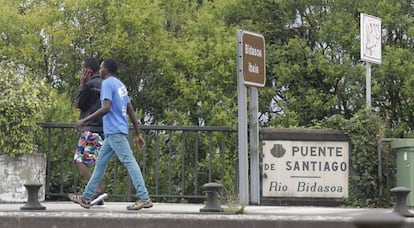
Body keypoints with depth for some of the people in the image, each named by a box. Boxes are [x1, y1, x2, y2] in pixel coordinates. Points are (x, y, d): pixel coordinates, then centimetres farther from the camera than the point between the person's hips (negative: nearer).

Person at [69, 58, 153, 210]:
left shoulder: (107, 83, -8)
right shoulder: (120, 85, 20)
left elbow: (106, 108, -22)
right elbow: (131, 111, 19)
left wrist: (85, 121, -15)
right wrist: (138, 134, 20)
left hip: (114, 131, -10)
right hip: (114, 132, 10)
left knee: (129, 162, -12)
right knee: (100, 163, 13)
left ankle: (144, 199, -16)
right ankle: (87, 198, 17)